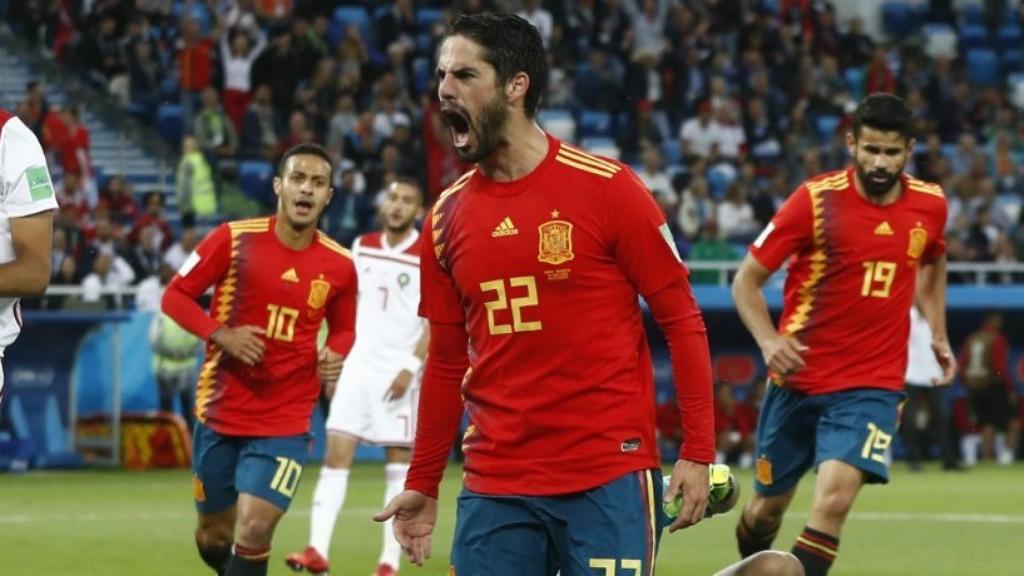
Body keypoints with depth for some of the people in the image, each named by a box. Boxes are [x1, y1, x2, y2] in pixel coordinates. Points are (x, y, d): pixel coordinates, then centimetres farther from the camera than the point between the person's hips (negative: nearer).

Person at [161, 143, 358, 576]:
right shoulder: (236, 239, -7)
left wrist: (335, 355, -7)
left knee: (255, 528, -17)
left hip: (285, 422, 0)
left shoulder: (339, 265, -2)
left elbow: (343, 329, 16)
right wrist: (221, 335, -18)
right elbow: (175, 296, -2)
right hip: (220, 413, 0)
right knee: (213, 536, 11)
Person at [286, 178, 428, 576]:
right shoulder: (363, 247, 10)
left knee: (399, 464, -1)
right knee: (336, 453, -5)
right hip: (358, 365, 4)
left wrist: (411, 367, -17)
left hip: (398, 374, -4)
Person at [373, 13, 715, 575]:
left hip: (609, 479, -4)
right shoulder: (447, 217, 9)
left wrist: (698, 452, -8)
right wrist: (422, 483, 16)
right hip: (494, 488, 4)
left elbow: (681, 319, -3)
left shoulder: (605, 188, -5)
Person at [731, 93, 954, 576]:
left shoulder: (930, 205, -1)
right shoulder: (817, 199, -11)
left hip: (872, 386, 0)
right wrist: (768, 340, -21)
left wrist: (937, 332, 16)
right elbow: (746, 280, -6)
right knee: (768, 506, 13)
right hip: (798, 377, 0)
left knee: (833, 501, -21)